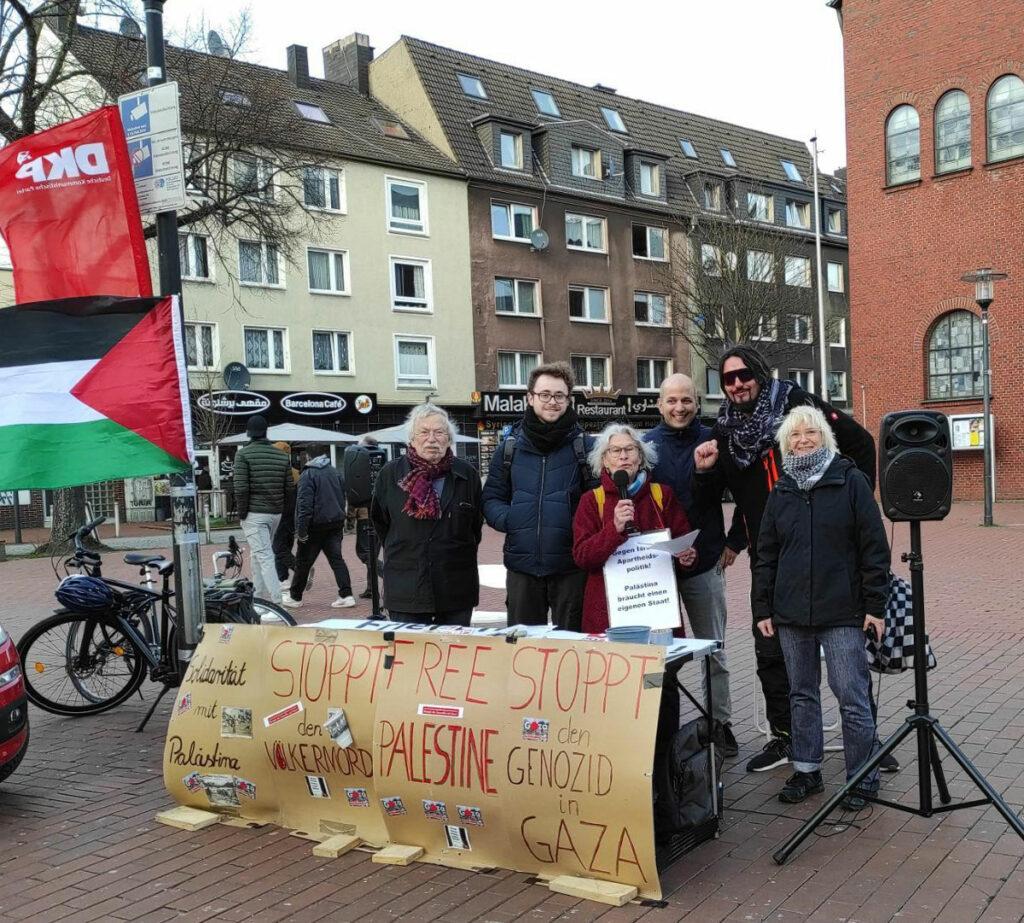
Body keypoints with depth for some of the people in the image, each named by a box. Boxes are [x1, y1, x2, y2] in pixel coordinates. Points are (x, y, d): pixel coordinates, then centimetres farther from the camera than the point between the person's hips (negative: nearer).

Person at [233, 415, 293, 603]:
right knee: (259, 554, 20)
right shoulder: (282, 456, 9)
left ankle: (278, 600, -17)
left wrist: (242, 513, -5)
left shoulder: (243, 454, -7)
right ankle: (260, 596, 26)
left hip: (254, 513, -6)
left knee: (264, 556, -8)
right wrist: (278, 504, 14)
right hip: (276, 513, 6)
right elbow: (290, 487, 6)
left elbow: (241, 487, -14)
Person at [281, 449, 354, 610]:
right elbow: (343, 497, 16)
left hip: (316, 524, -6)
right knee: (336, 559, 5)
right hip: (336, 522, 6)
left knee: (303, 562, 7)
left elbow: (305, 504, -18)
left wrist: (301, 529, -16)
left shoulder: (307, 474, -11)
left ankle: (295, 597, 19)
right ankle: (346, 595, -5)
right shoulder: (334, 471, 10)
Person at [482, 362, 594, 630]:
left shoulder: (585, 445, 2)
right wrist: (508, 520, -7)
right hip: (522, 565, 2)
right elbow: (491, 498, 12)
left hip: (571, 566, -2)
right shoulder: (510, 446, 8)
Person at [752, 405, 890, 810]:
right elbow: (766, 555, 13)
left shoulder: (851, 482, -3)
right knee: (802, 694, 13)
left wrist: (875, 605, -8)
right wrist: (762, 609, 9)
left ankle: (862, 777, 12)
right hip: (791, 613, 5)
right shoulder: (781, 492, 10)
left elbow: (874, 547, -4)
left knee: (851, 696, -2)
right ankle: (806, 770, 25)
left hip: (842, 612, -4)